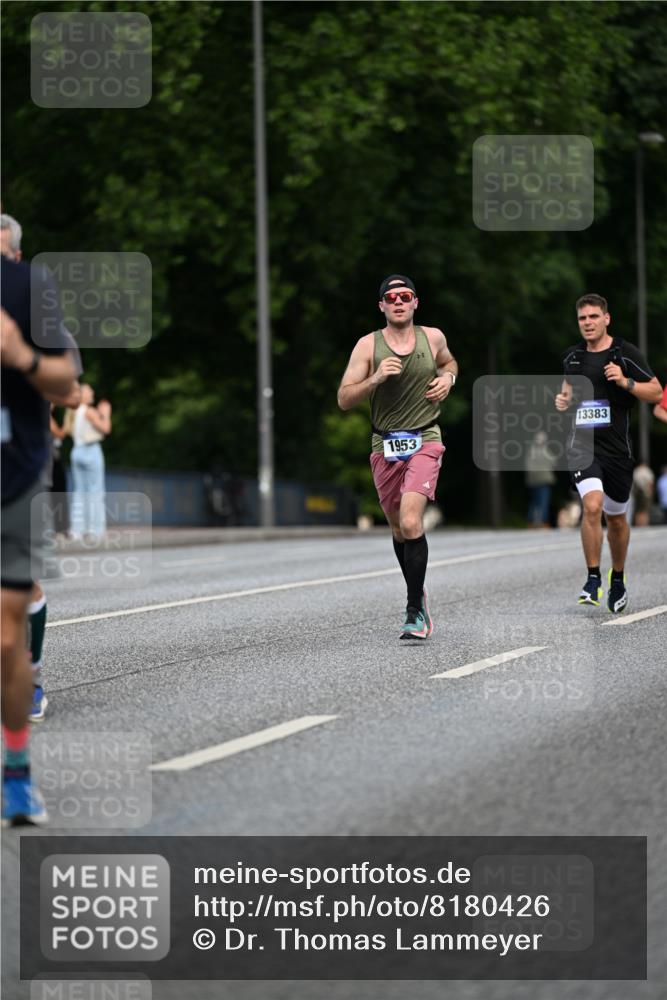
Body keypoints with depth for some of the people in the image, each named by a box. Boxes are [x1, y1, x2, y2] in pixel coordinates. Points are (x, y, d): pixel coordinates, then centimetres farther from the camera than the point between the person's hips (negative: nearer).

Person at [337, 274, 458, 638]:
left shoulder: (433, 337, 2)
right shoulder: (368, 345, -4)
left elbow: (448, 362, 26)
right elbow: (344, 399, -7)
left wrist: (448, 377, 3)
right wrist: (374, 379, -23)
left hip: (424, 442, -2)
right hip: (385, 445, 2)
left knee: (411, 524, -20)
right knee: (399, 530, 13)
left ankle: (415, 611, -13)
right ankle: (418, 594, 36)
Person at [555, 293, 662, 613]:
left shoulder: (626, 354, -3)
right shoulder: (572, 356, 8)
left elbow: (656, 392, -1)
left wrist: (626, 383, -17)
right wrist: (563, 398, 5)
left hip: (617, 447, -1)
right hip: (583, 445, 1)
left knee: (616, 518, 12)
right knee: (592, 506, -22)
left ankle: (618, 580, 34)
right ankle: (593, 580, -14)